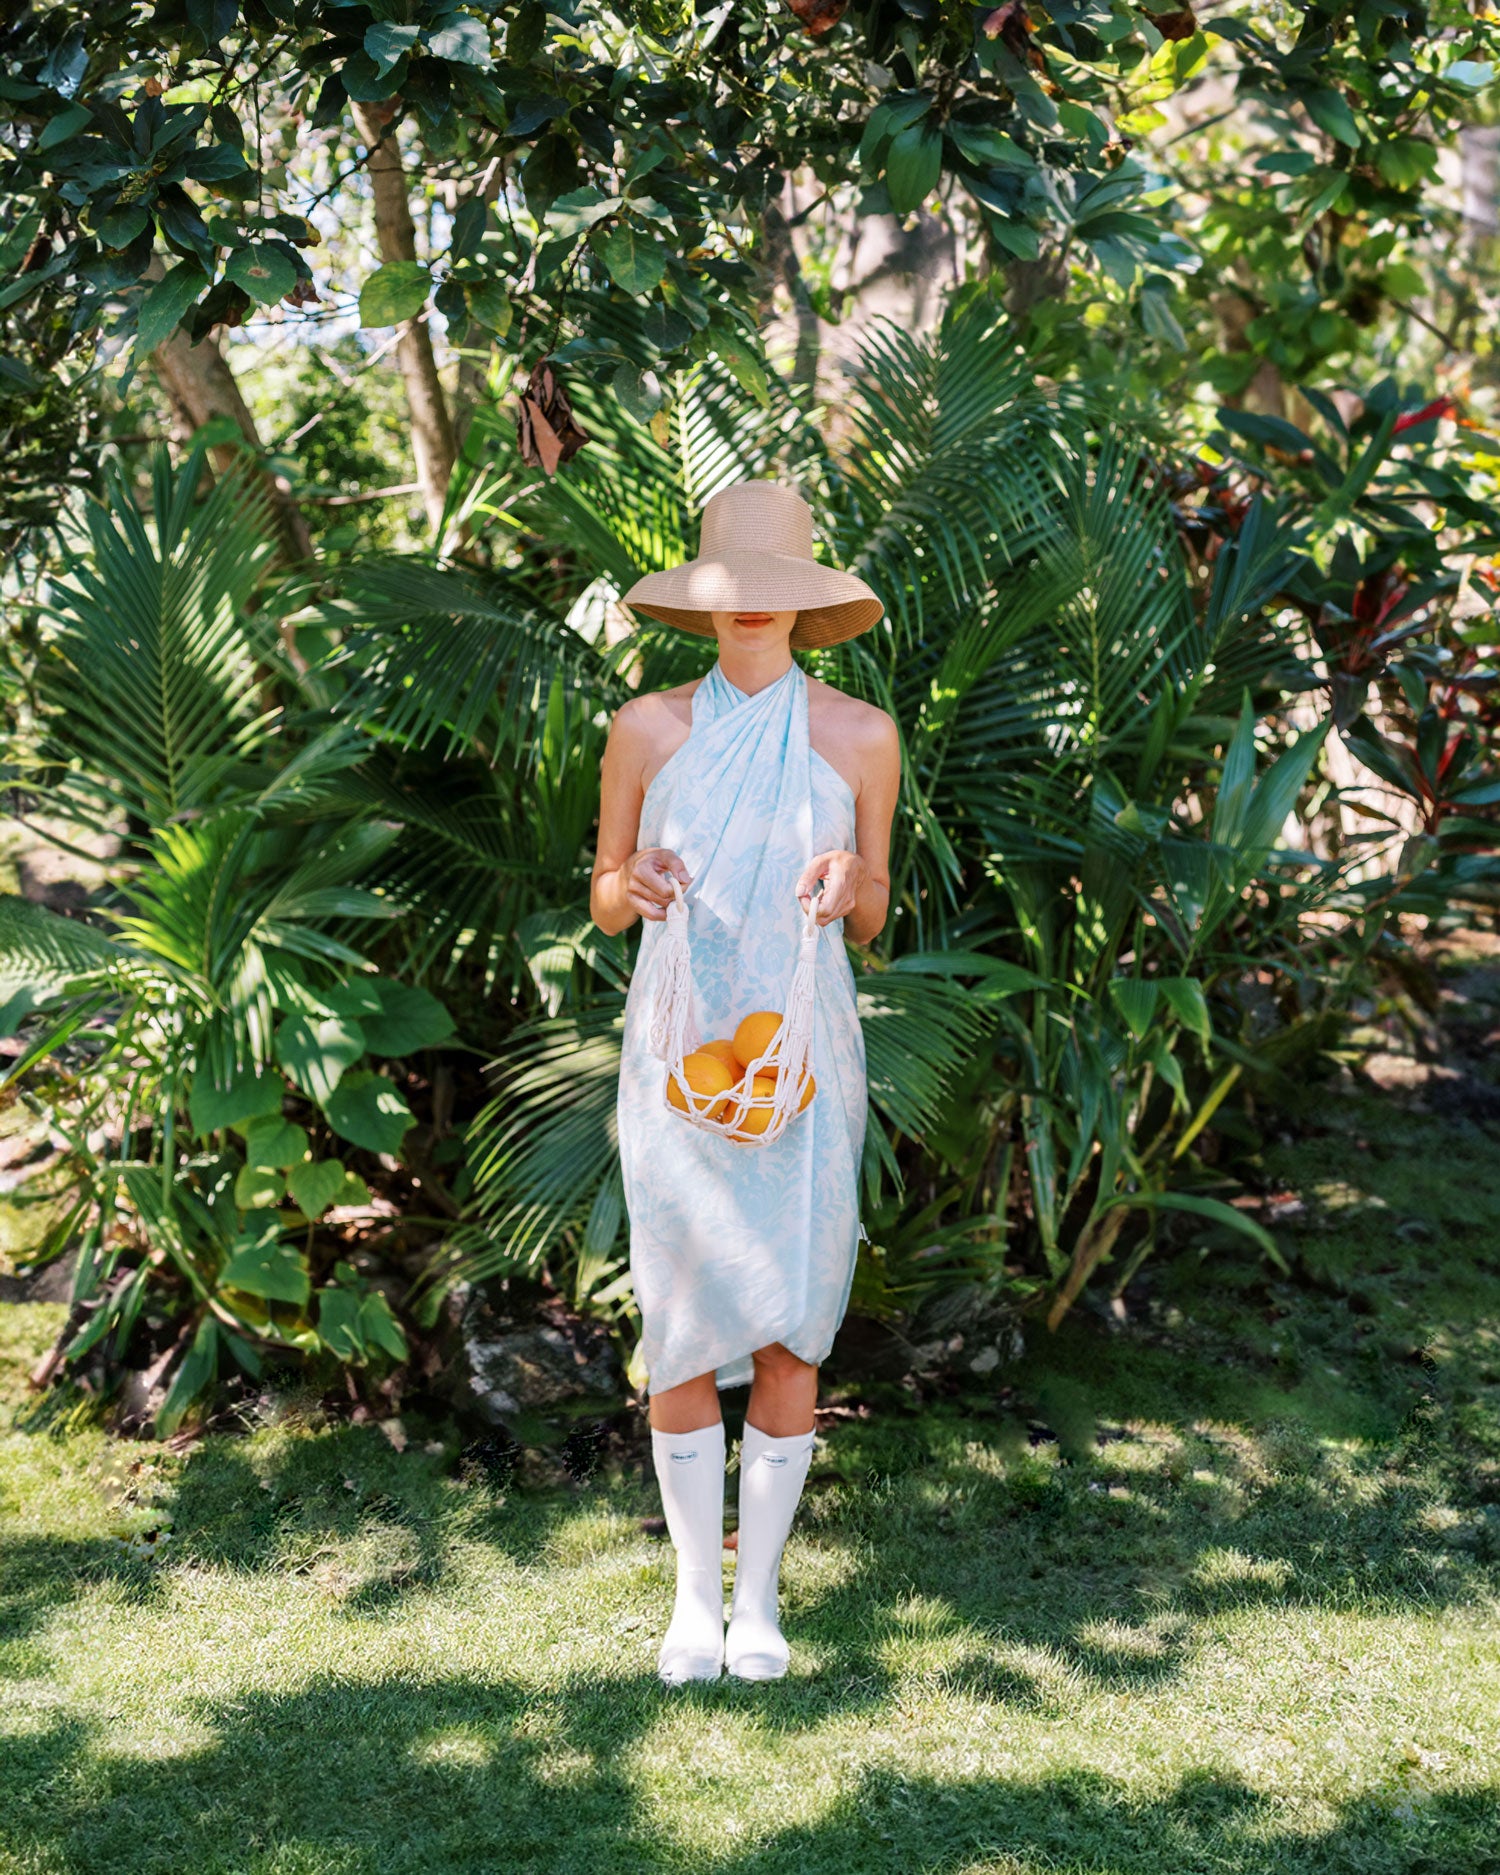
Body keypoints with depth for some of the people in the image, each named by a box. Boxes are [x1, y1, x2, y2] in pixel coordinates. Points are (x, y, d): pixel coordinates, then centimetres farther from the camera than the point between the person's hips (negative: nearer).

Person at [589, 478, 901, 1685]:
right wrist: (634, 889, -16)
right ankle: (695, 1595, 14)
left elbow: (873, 921, 9)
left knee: (792, 1325, 1)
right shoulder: (650, 728, 2)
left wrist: (852, 885, -14)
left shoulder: (861, 736, 3)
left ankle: (759, 1593, 16)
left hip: (801, 1049, 0)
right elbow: (603, 904, 7)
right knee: (683, 1324, 0)